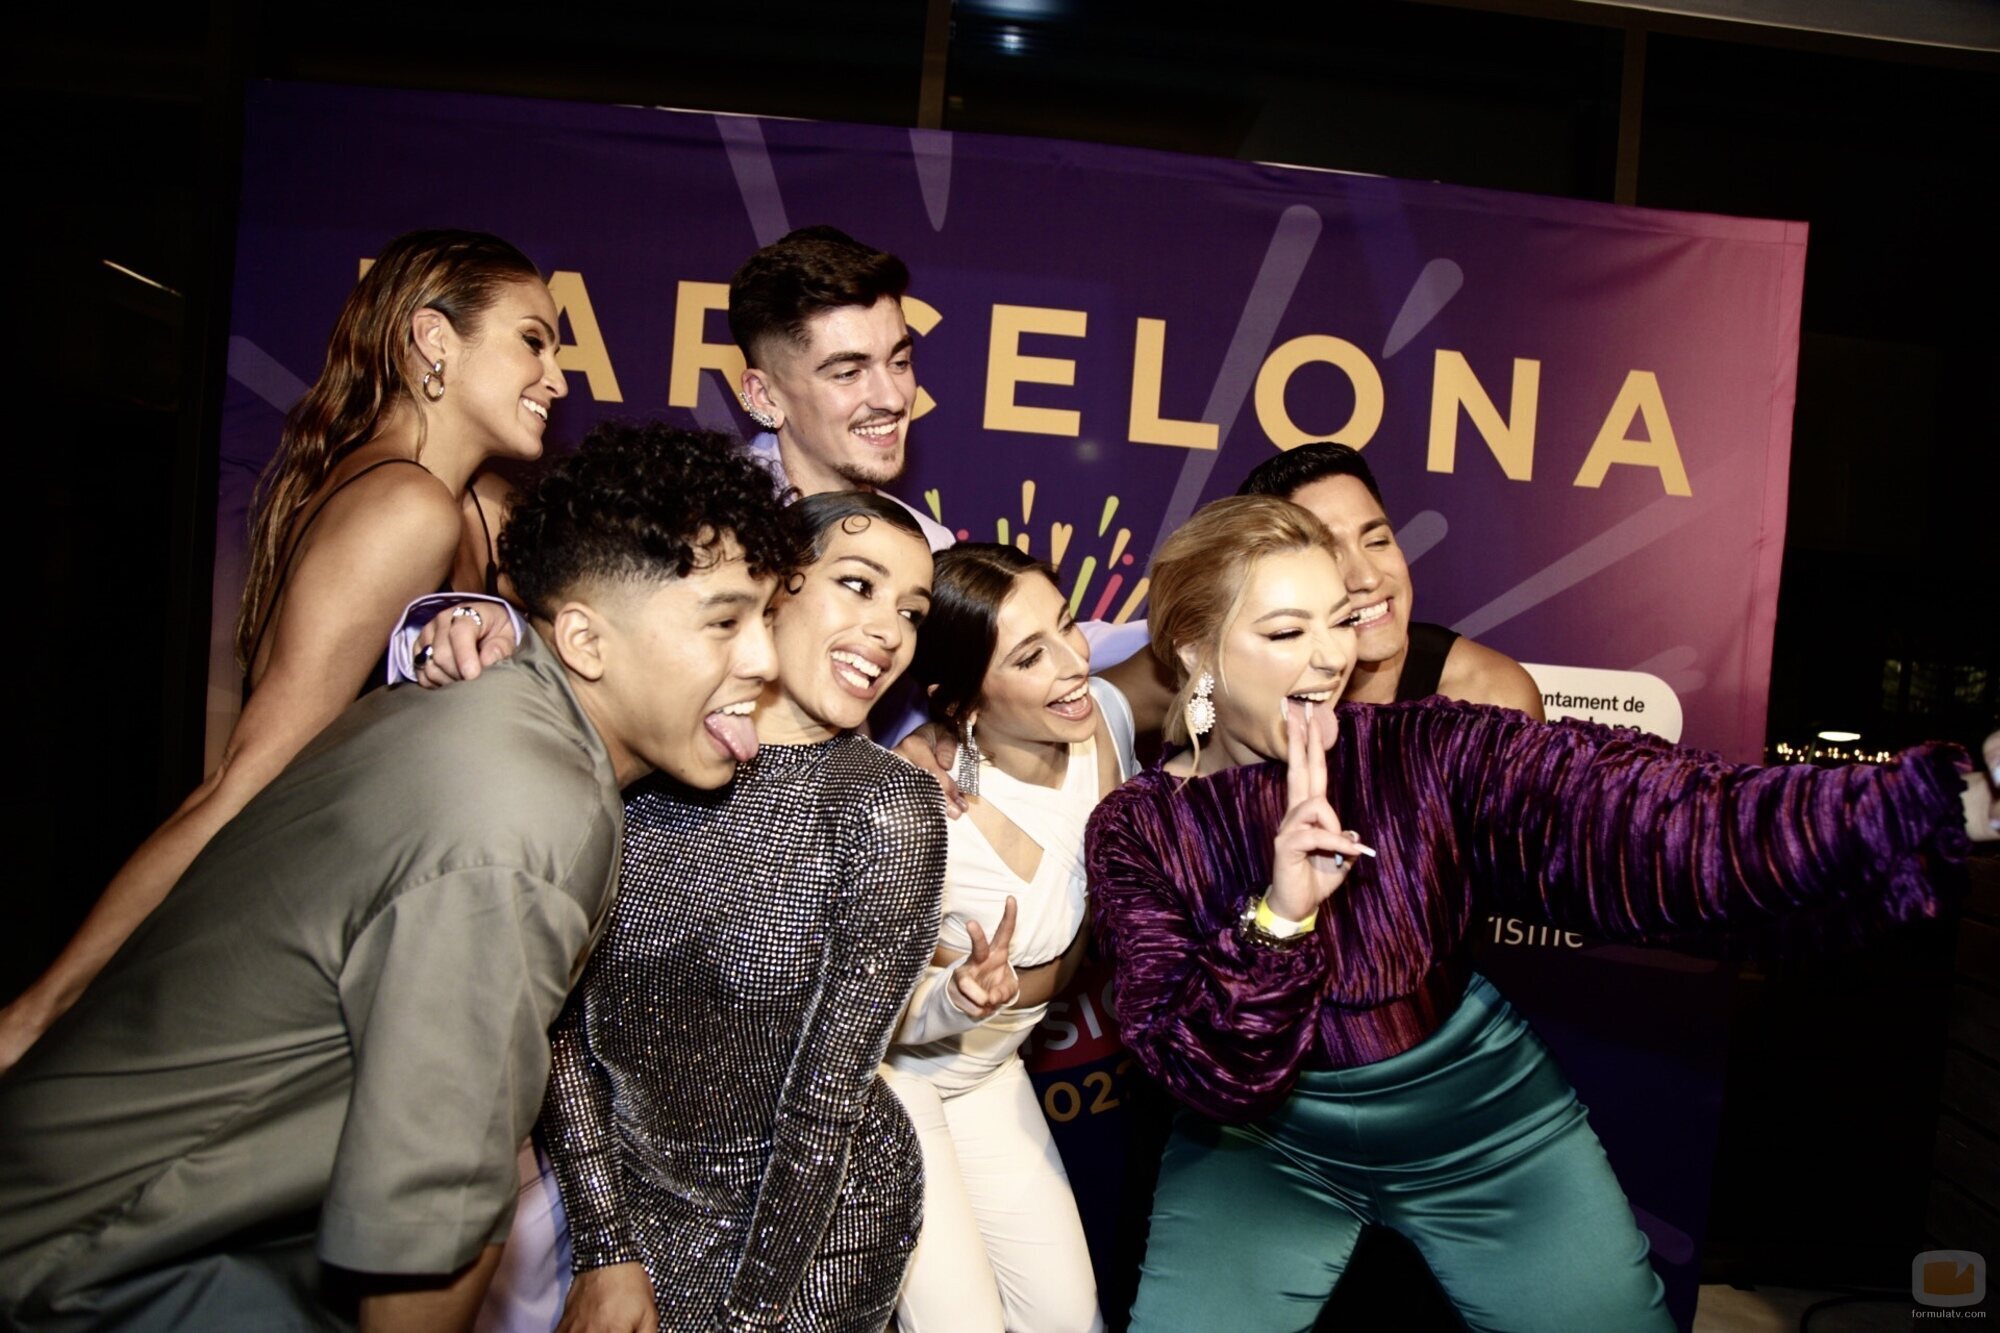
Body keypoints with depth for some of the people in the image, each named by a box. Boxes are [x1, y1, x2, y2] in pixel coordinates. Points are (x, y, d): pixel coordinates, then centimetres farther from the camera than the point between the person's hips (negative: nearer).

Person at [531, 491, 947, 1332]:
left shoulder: (890, 809, -17)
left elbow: (830, 1091, -15)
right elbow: (560, 1015, -8)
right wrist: (606, 1250, -12)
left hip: (815, 1216, -2)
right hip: (629, 1194, 2)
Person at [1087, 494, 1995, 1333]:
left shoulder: (1425, 752, -12)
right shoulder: (1139, 831, -11)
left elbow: (1645, 816, -24)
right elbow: (1204, 1078, -16)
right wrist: (1279, 918, -33)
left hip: (1479, 1112, 1)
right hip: (1265, 1141, 0)